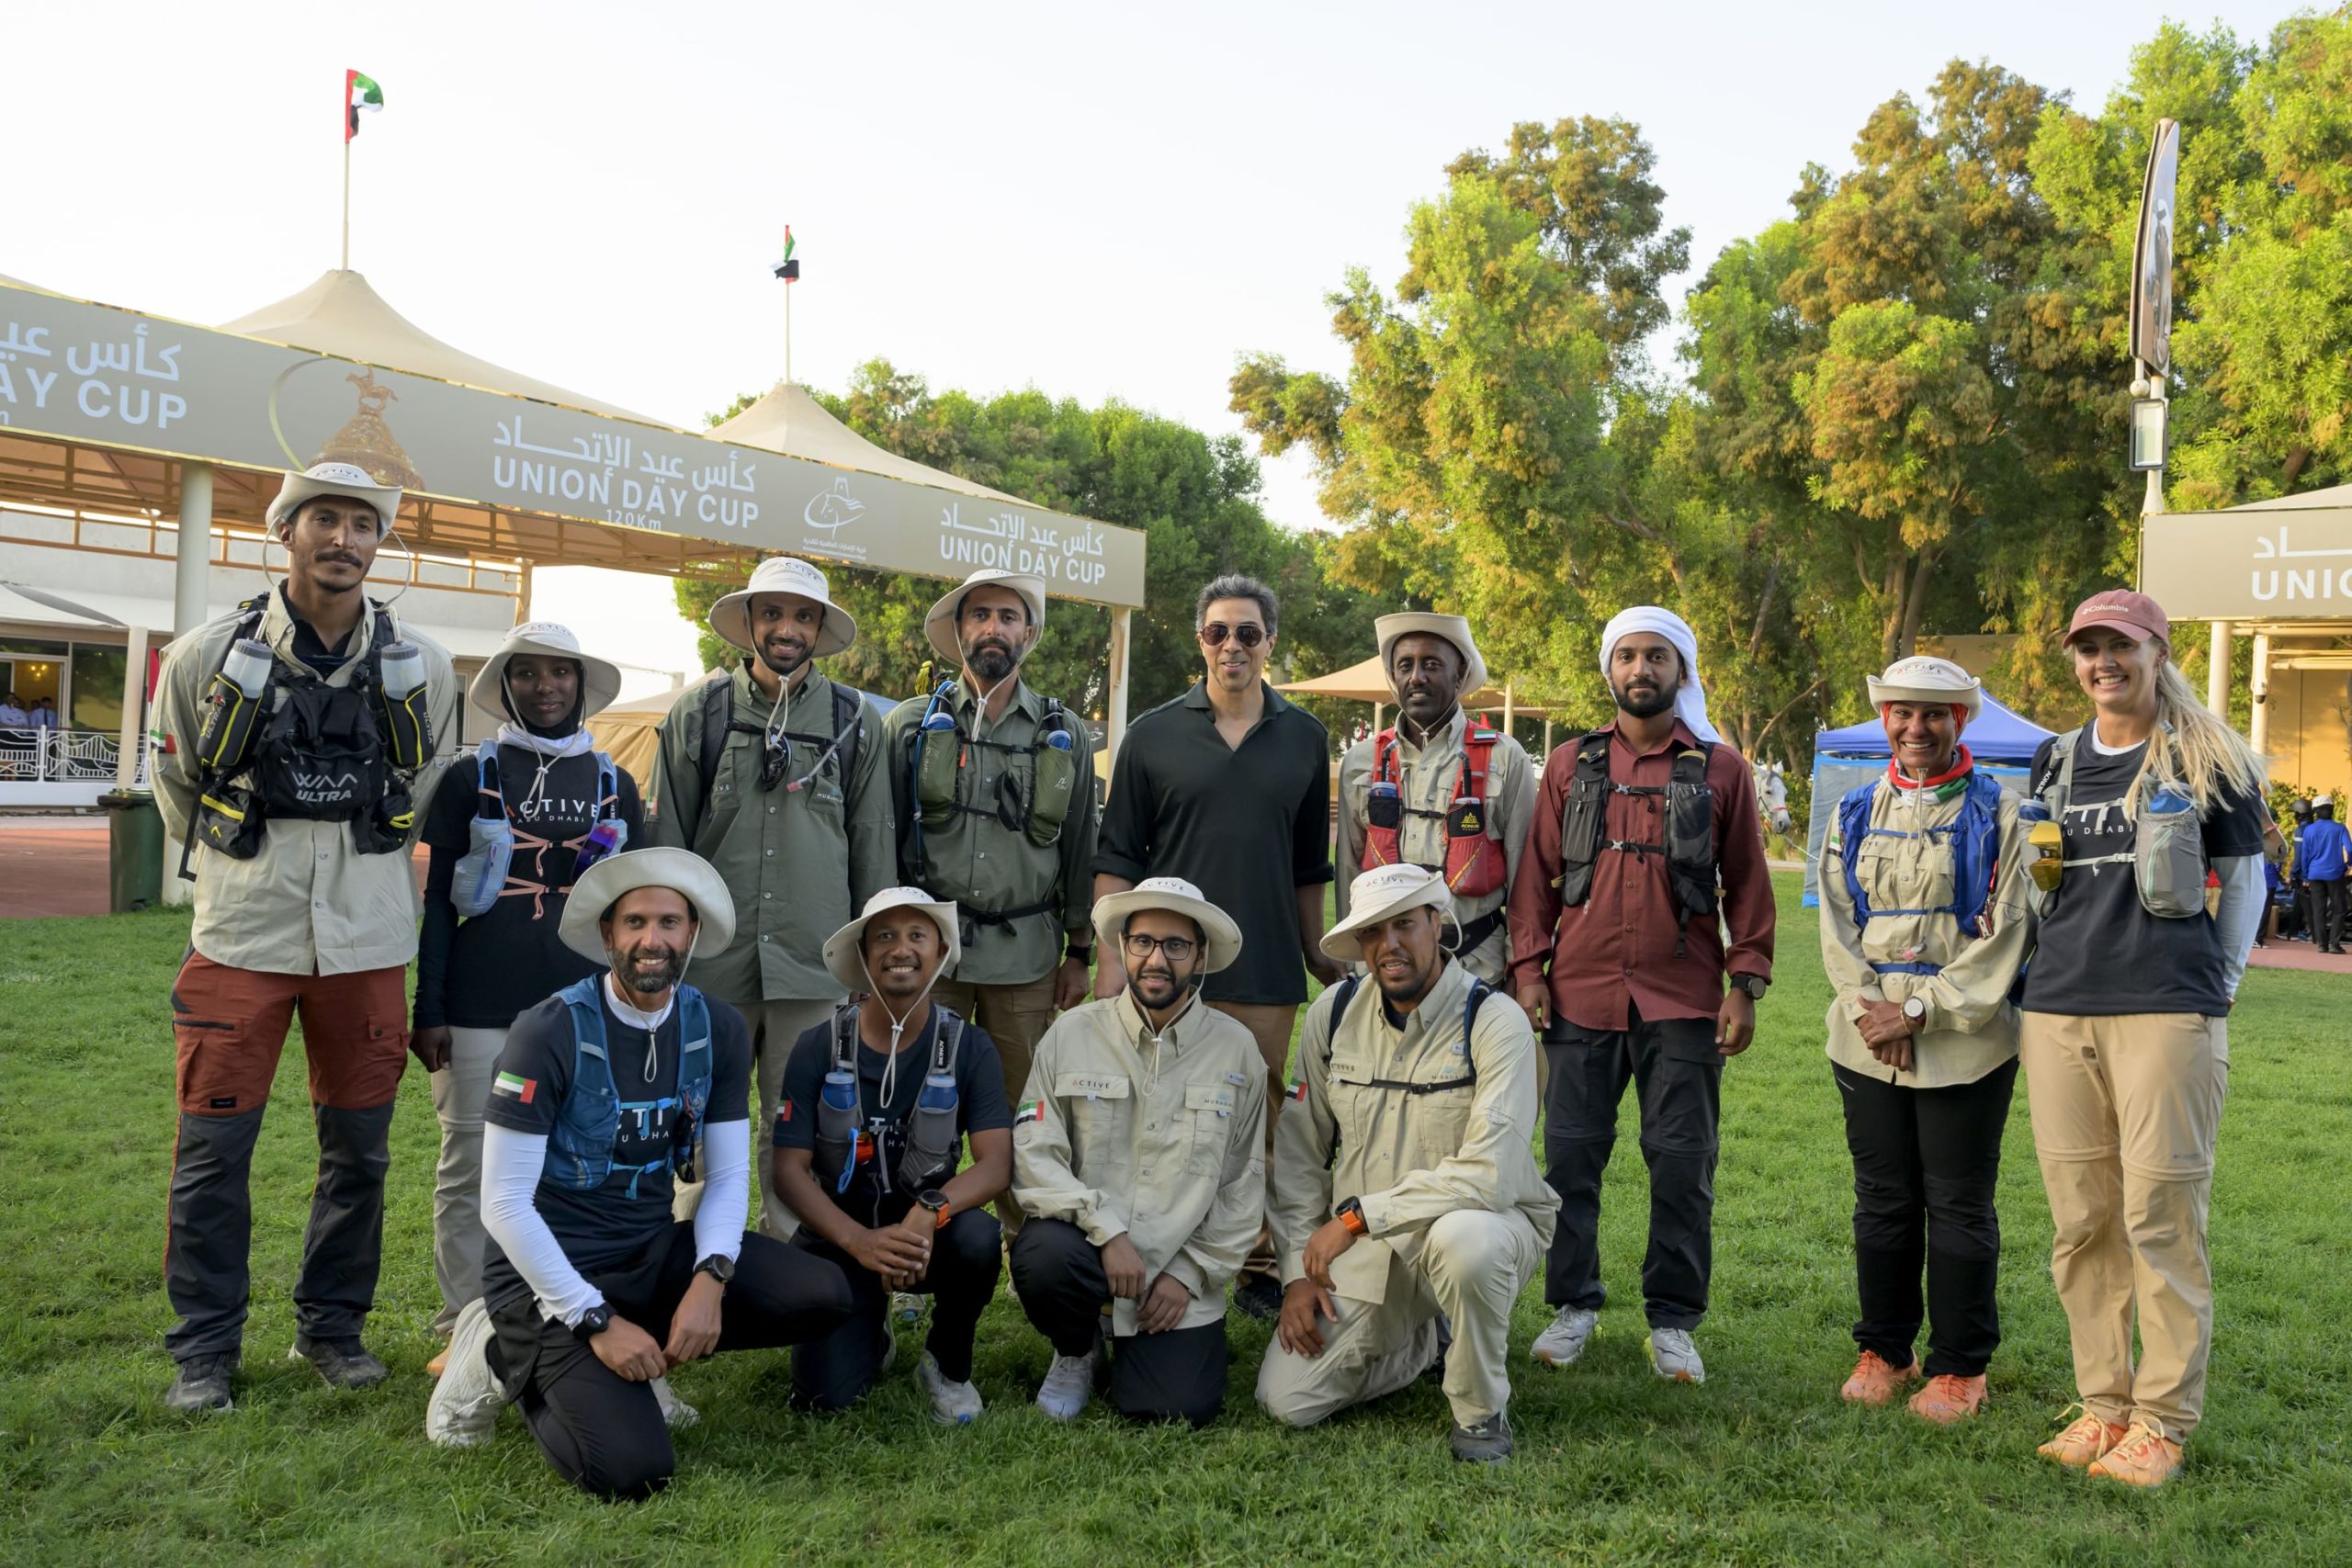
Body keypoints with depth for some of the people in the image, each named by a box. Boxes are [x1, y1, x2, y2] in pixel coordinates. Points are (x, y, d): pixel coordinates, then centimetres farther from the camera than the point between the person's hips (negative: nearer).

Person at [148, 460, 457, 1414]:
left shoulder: (420, 669, 3)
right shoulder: (208, 656, -2)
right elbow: (175, 781, 14)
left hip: (367, 937, 2)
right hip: (241, 933, -2)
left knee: (359, 1146, 8)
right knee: (214, 1147, 0)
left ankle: (332, 1327, 24)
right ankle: (204, 1350, 15)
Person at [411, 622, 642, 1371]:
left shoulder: (613, 783, 11)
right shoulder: (473, 776, 5)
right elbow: (438, 898, 5)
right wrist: (426, 1010, -1)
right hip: (480, 1009, -1)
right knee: (470, 1169, 3)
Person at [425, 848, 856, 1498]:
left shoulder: (718, 1030, -1)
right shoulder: (549, 1033, -17)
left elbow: (728, 1176, 3)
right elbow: (504, 1204, -17)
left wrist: (710, 1279, -16)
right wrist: (596, 1320, -19)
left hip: (654, 1251, 6)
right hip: (549, 1272, -5)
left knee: (822, 1296, -15)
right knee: (633, 1470, -22)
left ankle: (638, 1359, 4)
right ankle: (512, 1360, 6)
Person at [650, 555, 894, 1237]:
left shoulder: (852, 720, 7)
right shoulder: (699, 711, 4)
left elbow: (873, 843, 11)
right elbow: (664, 836, 7)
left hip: (814, 960, 0)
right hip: (713, 956, 0)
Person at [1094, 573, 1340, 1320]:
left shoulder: (1305, 740, 8)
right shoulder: (1154, 735, 2)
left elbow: (1310, 865, 15)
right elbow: (1117, 858, 3)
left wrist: (1316, 952, 16)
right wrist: (1110, 958, -5)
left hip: (1268, 975, 1)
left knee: (1260, 1121, 8)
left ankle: (1258, 1268, 22)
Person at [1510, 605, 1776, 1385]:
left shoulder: (1721, 769, 6)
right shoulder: (1570, 766, 9)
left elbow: (1747, 882, 7)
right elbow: (1537, 874, 9)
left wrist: (1745, 984, 0)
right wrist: (1528, 968, 1)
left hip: (1684, 1001, -1)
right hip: (1581, 995, 1)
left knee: (1682, 1161, 3)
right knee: (1572, 1153, 5)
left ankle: (1672, 1320, 17)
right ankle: (1574, 1304, 21)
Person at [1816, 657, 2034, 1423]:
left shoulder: (1993, 812, 0)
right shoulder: (1856, 812, 11)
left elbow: (2003, 933, -7)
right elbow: (1836, 923, 7)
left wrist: (1920, 1011, -12)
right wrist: (1868, 1011, -7)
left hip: (1965, 1044, -3)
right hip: (1867, 1041, 3)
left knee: (1959, 1207, 4)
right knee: (1882, 1203, 10)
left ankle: (1959, 1367, 16)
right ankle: (1884, 1350, 24)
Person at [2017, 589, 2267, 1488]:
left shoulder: (2207, 758, 3)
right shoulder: (2055, 762, 15)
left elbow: (2244, 877, 8)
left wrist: (2219, 977, 3)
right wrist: (2061, 963, 14)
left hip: (2166, 1011, -5)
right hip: (2057, 1010, 5)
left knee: (2161, 1217, -4)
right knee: (2080, 1222, 7)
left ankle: (2162, 1422, 6)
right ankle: (2104, 1405, 18)